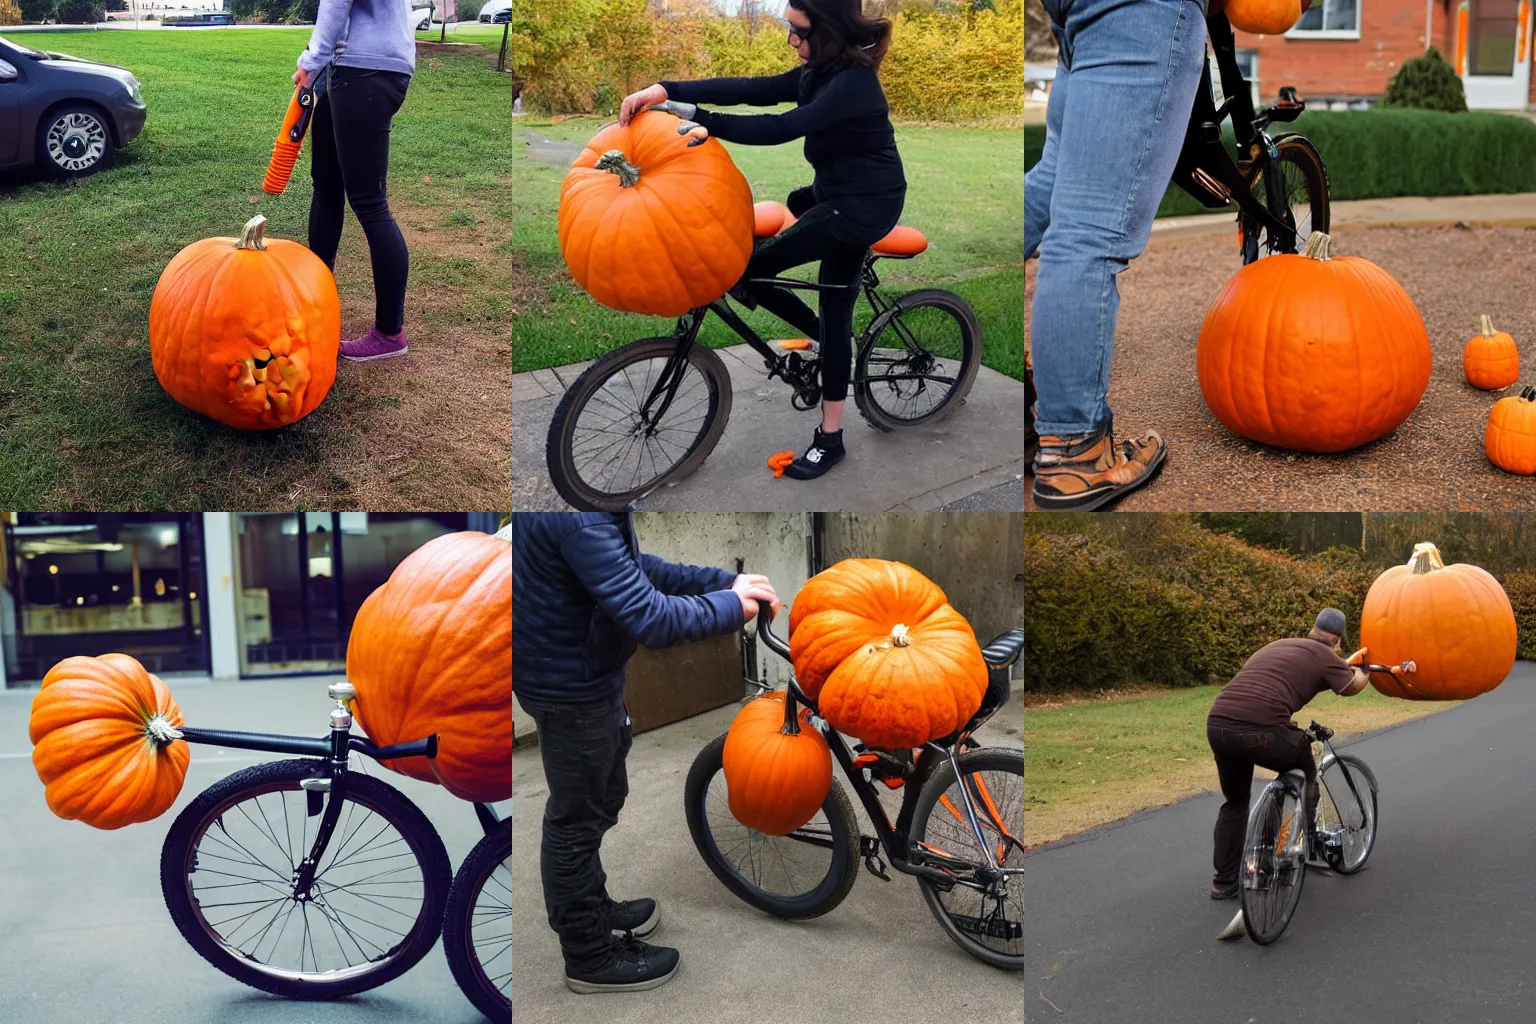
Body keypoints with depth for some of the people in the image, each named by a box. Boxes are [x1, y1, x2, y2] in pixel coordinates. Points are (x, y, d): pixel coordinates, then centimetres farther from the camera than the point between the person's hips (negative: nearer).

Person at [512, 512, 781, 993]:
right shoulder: (580, 518, -34)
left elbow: (635, 569, 7)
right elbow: (648, 618, -32)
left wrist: (723, 581, -2)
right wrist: (730, 605, -18)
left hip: (580, 673, 10)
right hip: (571, 687, -10)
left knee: (603, 796, 26)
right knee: (577, 820, 8)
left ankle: (591, 907, 47)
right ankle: (590, 958, 26)